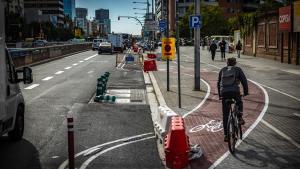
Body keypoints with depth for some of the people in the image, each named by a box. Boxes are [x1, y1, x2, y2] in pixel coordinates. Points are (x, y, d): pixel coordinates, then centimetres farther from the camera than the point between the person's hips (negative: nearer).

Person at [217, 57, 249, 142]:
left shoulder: (222, 70, 22)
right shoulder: (237, 70, 13)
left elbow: (218, 83, 24)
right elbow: (244, 81, 5)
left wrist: (220, 95, 31)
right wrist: (246, 92, 13)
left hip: (224, 93, 2)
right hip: (235, 91, -2)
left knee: (225, 115, 8)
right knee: (239, 103, 34)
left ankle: (226, 135, 8)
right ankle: (240, 117, 12)